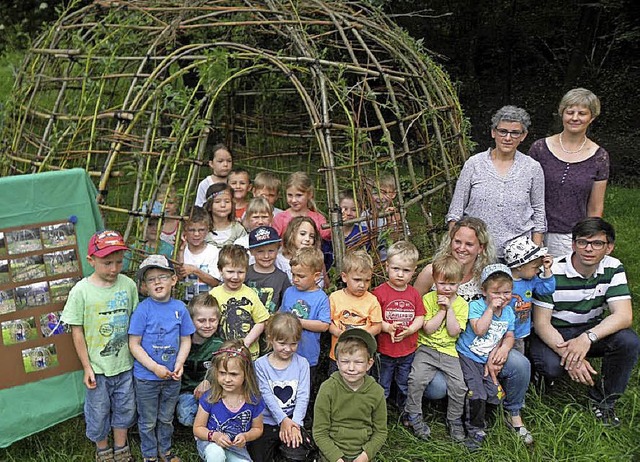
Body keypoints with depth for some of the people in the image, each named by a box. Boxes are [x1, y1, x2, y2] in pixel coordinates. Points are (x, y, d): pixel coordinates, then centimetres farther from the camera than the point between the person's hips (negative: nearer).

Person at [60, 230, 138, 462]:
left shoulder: (128, 285, -8)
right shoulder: (81, 291, -15)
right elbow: (77, 332, -9)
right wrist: (87, 367, -7)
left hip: (125, 364, 3)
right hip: (98, 367, -2)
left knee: (124, 407, 19)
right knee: (99, 411, 15)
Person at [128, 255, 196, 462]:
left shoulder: (179, 308, -5)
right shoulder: (143, 309, -15)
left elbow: (185, 340, 3)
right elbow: (134, 344, -14)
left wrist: (179, 365, -11)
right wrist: (155, 367, -19)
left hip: (172, 376, 3)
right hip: (146, 377, -3)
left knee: (167, 418, 22)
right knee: (148, 421, 15)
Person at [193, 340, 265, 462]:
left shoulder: (254, 400, -13)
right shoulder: (209, 398, -16)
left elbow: (257, 429, 5)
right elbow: (197, 428, -5)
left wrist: (246, 436, -17)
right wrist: (214, 436, -25)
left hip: (237, 447, 2)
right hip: (210, 443, -2)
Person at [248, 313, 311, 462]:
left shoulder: (302, 364, 0)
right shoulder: (261, 364, -3)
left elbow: (303, 396, -5)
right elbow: (266, 395, -9)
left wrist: (295, 423, -16)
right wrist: (283, 419, -17)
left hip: (293, 420, 0)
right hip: (267, 421, 0)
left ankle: (282, 447, 10)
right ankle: (274, 448, 19)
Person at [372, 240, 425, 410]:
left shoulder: (414, 294, 2)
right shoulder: (379, 292, -11)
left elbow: (420, 317, 2)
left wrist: (409, 330, -15)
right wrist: (388, 328, -26)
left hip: (408, 350, 4)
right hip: (385, 350, -3)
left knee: (406, 386, 20)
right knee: (382, 386, 11)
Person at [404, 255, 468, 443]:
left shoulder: (461, 304, 3)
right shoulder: (428, 299, 0)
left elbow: (454, 332, -8)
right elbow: (428, 329, -8)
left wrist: (449, 308, -13)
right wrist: (442, 310, -11)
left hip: (449, 351, 1)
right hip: (427, 348, -1)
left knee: (459, 385, -15)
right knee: (416, 378, -23)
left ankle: (454, 420, 10)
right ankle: (413, 417, -2)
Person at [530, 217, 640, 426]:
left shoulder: (613, 269, -10)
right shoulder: (552, 272, -20)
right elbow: (541, 322, -19)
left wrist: (588, 337, -37)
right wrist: (567, 352, -36)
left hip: (591, 329, 3)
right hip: (553, 334, -3)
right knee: (552, 366, -34)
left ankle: (603, 399, -4)